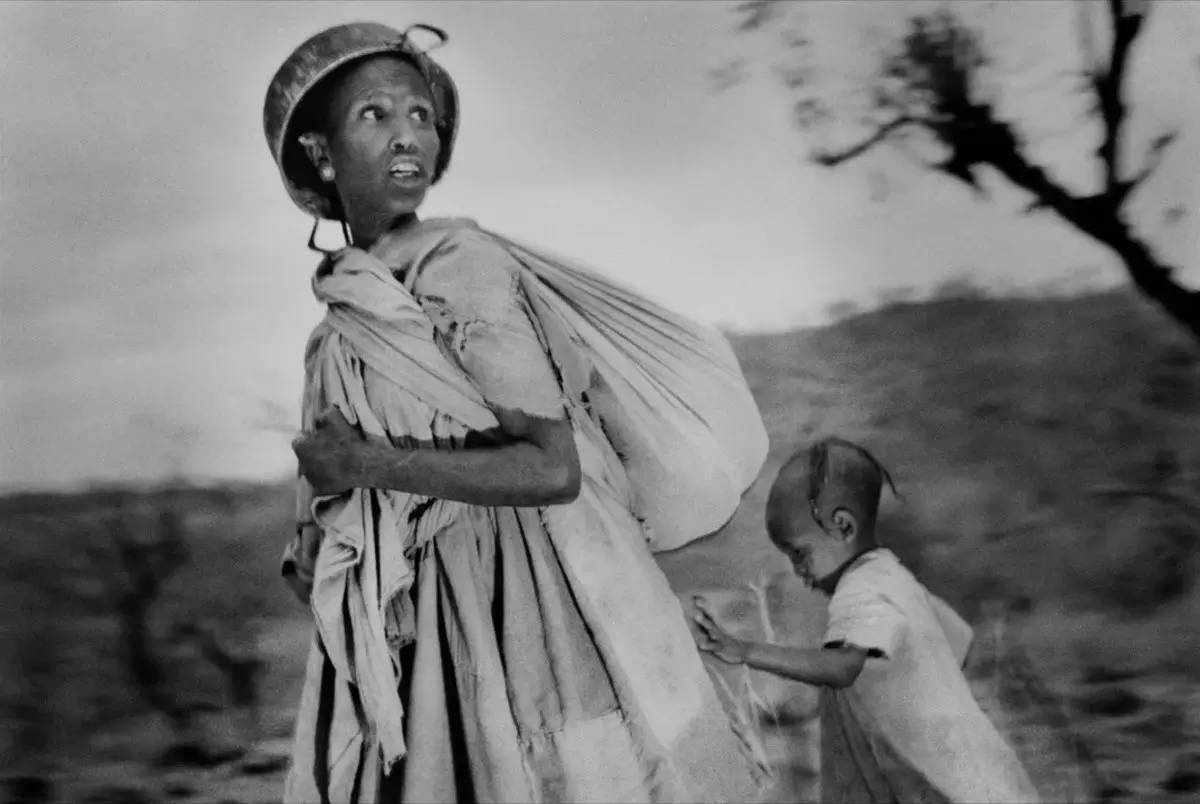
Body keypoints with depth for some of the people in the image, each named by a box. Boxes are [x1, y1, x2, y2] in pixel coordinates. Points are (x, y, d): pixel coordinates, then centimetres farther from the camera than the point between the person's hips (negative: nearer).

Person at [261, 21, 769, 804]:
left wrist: (366, 464, -16)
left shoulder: (460, 263, -12)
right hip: (432, 630, 6)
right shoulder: (338, 332, 9)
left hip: (535, 608, -6)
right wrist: (314, 558, -2)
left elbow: (554, 469, -21)